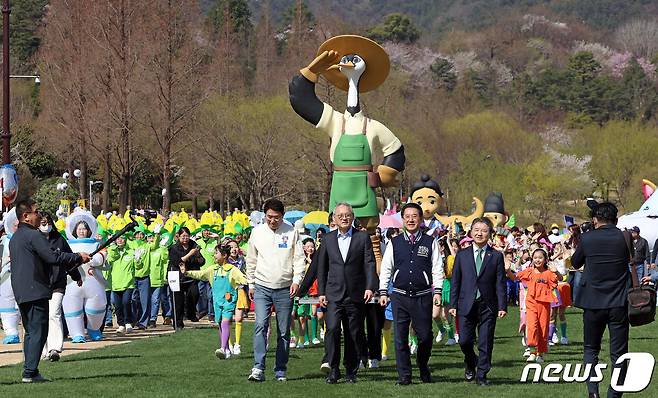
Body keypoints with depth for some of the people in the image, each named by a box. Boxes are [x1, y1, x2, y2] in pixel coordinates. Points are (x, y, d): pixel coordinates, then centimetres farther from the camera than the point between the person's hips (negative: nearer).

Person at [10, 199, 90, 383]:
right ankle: (30, 372, -12)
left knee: (30, 331, 14)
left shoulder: (15, 238, 18)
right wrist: (78, 257, -8)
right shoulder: (34, 235, -13)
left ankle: (30, 372, 14)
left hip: (21, 292, 9)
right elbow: (53, 257, -20)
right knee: (38, 331, -8)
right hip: (35, 290, -9)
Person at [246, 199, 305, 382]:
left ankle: (280, 371, 12)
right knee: (261, 325, -16)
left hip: (285, 289, 0)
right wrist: (251, 284, 12)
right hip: (262, 287, 0)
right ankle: (258, 369, -20)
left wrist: (296, 280, -9)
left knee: (284, 332, 4)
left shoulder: (291, 232, 0)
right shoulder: (257, 232, 5)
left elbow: (299, 258, 3)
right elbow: (251, 260, 14)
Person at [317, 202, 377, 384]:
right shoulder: (328, 239, 10)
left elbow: (370, 264, -1)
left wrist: (370, 287, -13)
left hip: (356, 295, 0)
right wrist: (321, 292, 6)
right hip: (334, 295, 0)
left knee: (354, 335, 4)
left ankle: (351, 372, 14)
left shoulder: (363, 237, 4)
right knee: (332, 329, -15)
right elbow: (322, 267, 12)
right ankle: (333, 370, -7)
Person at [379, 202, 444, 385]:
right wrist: (383, 292, 4)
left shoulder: (430, 242, 5)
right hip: (400, 296, 1)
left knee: (425, 336, 3)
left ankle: (424, 369, 27)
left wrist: (437, 291, -4)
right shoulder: (394, 243, 7)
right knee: (400, 337, 0)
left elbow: (437, 269, 4)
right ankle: (404, 375, 6)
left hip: (423, 297, -1)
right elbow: (385, 269, 10)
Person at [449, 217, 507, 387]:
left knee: (485, 344, 0)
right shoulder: (462, 255, 9)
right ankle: (471, 364, 26)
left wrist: (502, 306, -4)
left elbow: (500, 283, 3)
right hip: (466, 305, 1)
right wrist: (453, 304, 2)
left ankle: (481, 375, 11)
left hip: (487, 306, -1)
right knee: (464, 341, -3)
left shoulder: (496, 256, 6)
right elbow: (455, 281, 9)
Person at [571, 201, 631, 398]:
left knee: (590, 349, 15)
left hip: (593, 303, 0)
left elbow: (575, 263, 8)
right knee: (618, 353, 7)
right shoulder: (624, 238, -6)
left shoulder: (587, 238, -7)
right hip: (619, 304, 0)